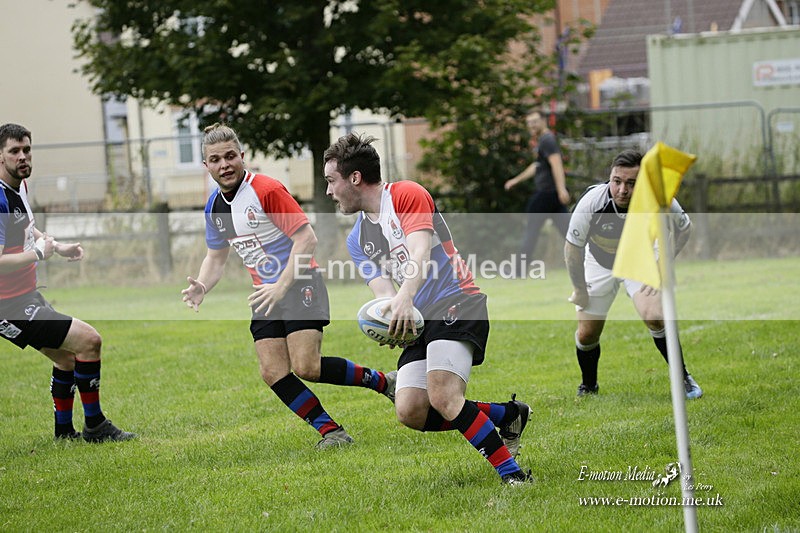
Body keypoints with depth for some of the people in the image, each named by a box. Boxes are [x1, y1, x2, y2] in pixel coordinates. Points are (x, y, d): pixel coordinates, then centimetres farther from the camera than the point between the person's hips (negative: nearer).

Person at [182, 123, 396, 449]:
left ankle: (382, 382, 0)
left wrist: (282, 286, -25)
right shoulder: (214, 206, 7)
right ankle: (330, 431, 0)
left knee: (306, 367, -20)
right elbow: (216, 256, 20)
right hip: (266, 293, 7)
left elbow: (307, 238, -19)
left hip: (299, 285, -7)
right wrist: (202, 287, -1)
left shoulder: (267, 190, -16)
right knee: (273, 373, -8)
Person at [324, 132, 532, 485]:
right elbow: (384, 291, 5)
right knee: (411, 412, -10)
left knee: (442, 398, -27)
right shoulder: (357, 241, 17)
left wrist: (405, 298, -40)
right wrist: (390, 315, -21)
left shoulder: (407, 195, -5)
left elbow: (420, 251, -22)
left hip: (456, 305, -8)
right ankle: (506, 414, 8)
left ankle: (512, 474, -22)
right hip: (418, 321, 8)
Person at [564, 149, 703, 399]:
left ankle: (683, 378, -3)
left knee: (655, 318, -24)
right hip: (599, 263, 0)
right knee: (587, 334, 3)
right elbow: (573, 247, -18)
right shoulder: (591, 202, -34)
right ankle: (588, 386, 33)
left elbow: (684, 229, -7)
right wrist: (580, 289, -12)